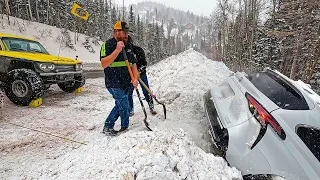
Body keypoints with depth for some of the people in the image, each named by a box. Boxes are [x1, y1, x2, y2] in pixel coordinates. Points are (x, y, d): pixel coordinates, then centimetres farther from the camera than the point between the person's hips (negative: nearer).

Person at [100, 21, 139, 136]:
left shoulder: (128, 46, 12)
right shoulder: (107, 45, -8)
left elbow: (133, 63, 12)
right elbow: (104, 64, -20)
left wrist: (135, 78, -2)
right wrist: (117, 50, -24)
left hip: (126, 83, 7)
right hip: (114, 83, -7)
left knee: (120, 105, 14)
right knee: (124, 105, -5)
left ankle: (107, 127, 30)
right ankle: (125, 127, 21)